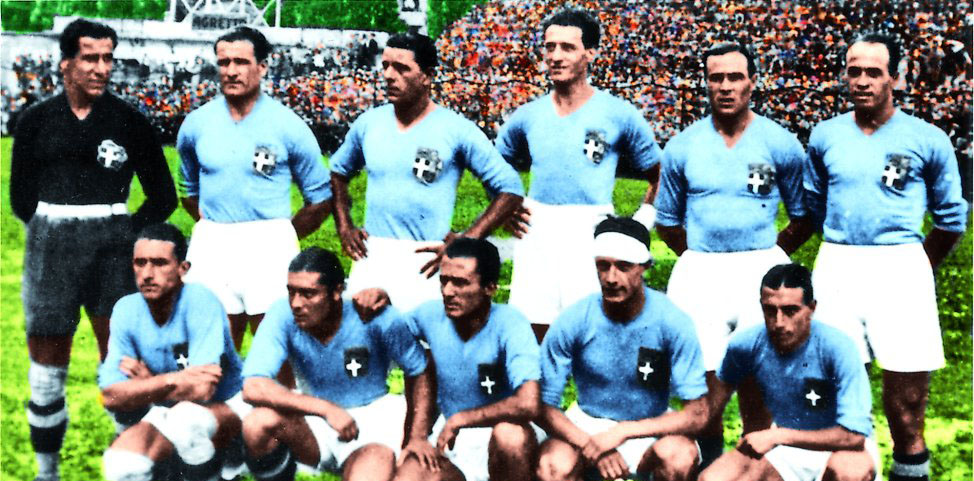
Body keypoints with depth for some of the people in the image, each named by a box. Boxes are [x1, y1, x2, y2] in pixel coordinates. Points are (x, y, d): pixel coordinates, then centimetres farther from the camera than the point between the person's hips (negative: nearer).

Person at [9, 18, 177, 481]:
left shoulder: (129, 121, 2)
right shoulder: (36, 121, 6)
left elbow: (163, 196, 7)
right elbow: (21, 196, 13)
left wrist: (128, 234, -1)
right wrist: (54, 234, 6)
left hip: (113, 247, -1)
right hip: (52, 247, 1)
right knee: (48, 360, 7)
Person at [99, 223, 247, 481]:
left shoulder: (202, 302, -22)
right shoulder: (126, 310, -8)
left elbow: (201, 391, -29)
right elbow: (112, 397, -14)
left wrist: (147, 381, -15)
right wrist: (173, 380, -26)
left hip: (225, 410, -3)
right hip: (169, 416, 4)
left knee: (186, 416, -35)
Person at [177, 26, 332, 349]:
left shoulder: (288, 126, 0)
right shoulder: (196, 123, 8)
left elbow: (321, 198, 5)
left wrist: (282, 237, 3)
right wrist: (214, 227, 13)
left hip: (268, 247, -3)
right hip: (210, 249, 3)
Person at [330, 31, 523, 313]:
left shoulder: (456, 130, -4)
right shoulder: (368, 123, 9)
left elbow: (510, 190, -3)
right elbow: (339, 171, 27)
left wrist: (464, 242, -8)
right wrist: (344, 227, 12)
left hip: (423, 263, -4)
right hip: (371, 259, 4)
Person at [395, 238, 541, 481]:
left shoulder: (509, 324, -21)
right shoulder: (431, 315, -7)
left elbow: (528, 404, -35)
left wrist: (458, 420, -23)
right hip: (448, 437, 4)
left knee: (510, 434, -38)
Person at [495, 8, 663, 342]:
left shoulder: (619, 114, 2)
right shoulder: (527, 116, 11)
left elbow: (659, 174, 9)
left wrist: (641, 224, -1)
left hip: (592, 235, -3)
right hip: (536, 236, 3)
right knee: (533, 333, 4)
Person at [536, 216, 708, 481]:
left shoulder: (671, 322, -18)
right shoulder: (572, 322, -16)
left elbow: (697, 414, -19)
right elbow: (544, 405, -10)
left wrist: (622, 432, -29)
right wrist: (590, 445, -26)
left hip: (650, 427, 0)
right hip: (587, 423, 1)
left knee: (680, 457, -33)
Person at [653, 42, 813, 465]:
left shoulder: (780, 144, 3)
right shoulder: (682, 147, 7)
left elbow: (805, 216, 9)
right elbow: (666, 221, 16)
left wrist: (768, 254, 4)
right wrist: (701, 257, 10)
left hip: (761, 271, -1)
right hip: (699, 276, 1)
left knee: (756, 380, -1)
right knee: (704, 380, 0)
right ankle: (710, 462, 18)